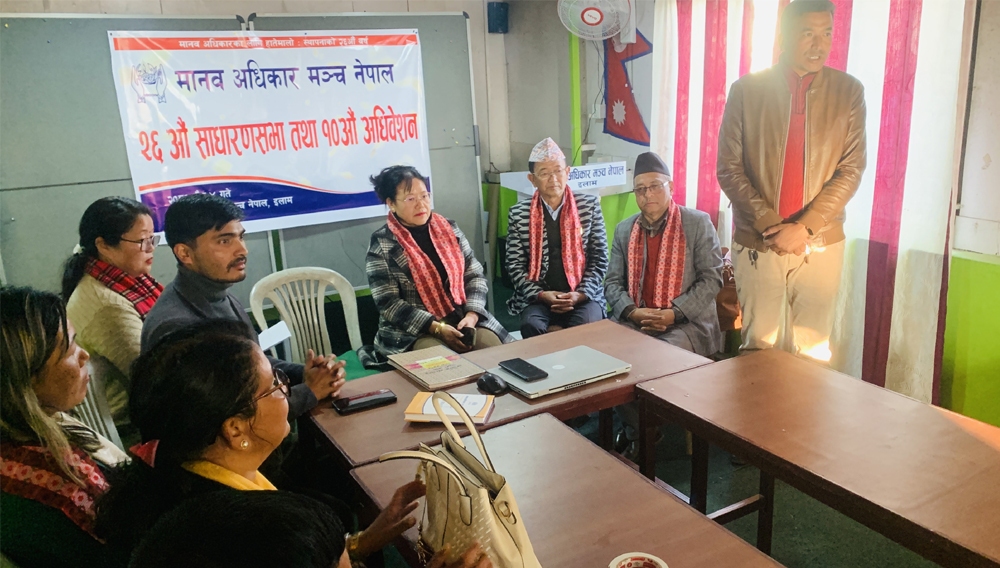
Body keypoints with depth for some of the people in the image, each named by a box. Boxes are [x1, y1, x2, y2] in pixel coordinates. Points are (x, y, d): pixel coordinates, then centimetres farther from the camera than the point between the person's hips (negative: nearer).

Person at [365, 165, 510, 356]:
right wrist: (437, 328, -20)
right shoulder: (381, 245, -6)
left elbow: (475, 275, 8)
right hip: (413, 332, -4)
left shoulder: (449, 229, 7)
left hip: (462, 320, 4)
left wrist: (472, 315, -11)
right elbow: (388, 303, -11)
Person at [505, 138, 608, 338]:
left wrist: (580, 294, -12)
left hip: (583, 297, 0)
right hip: (537, 298, 0)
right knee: (532, 326, -30)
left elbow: (600, 260, 2)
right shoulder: (518, 213, 2)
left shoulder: (589, 205, 2)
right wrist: (542, 295, -13)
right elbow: (515, 265, 2)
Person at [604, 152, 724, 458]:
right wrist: (633, 312, -11)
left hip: (686, 323, -3)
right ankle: (636, 429, -4)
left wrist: (673, 313, -17)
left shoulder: (698, 223, 0)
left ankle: (639, 433, -6)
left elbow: (712, 278, -5)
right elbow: (613, 282, 10)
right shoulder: (624, 229, 12)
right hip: (634, 321, 4)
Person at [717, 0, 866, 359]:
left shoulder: (848, 92, 1)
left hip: (820, 243, 1)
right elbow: (729, 169, -4)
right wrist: (769, 226, -13)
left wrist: (804, 227, -14)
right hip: (756, 242, -1)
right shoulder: (747, 90, -2)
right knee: (757, 347, 8)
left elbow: (851, 170, -2)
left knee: (813, 350, 8)